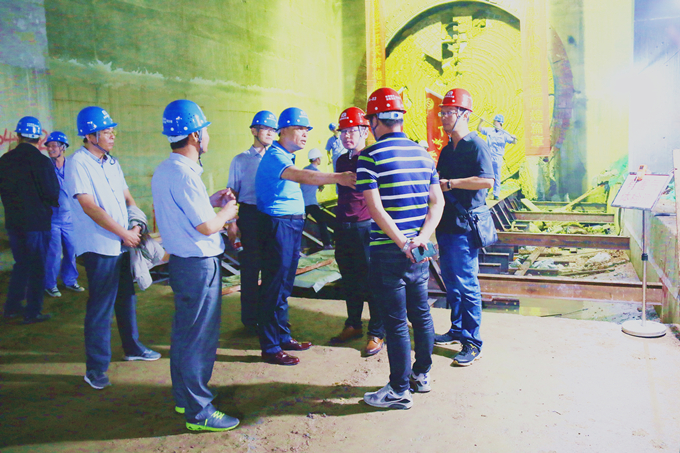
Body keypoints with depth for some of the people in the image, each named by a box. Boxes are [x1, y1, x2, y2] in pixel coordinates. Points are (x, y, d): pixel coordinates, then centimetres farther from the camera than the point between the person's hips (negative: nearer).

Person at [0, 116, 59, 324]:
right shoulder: (40, 161, -15)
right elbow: (52, 193, -14)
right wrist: (52, 204, 7)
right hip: (37, 221, -5)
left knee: (21, 263, 19)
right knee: (37, 267, 4)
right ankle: (32, 312, 8)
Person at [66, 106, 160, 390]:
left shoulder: (112, 162, 11)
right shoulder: (78, 163, -13)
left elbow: (127, 197, 15)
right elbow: (89, 207, -19)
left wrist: (136, 225, -1)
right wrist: (124, 233, -17)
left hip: (122, 244, 8)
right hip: (99, 247, -8)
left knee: (126, 298, 19)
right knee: (101, 307, -2)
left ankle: (132, 347, 36)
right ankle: (96, 368, 10)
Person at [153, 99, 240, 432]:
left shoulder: (163, 171, 9)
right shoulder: (183, 174, -22)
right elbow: (207, 227, -23)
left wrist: (210, 201, 14)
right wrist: (227, 211, -4)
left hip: (181, 261, 10)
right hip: (198, 265, -10)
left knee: (184, 331, 19)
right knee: (200, 338, 0)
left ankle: (183, 396, 34)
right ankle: (198, 411, 11)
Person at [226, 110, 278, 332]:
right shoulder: (241, 160, 1)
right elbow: (233, 192, 0)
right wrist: (232, 222, -9)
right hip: (250, 216, -3)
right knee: (250, 267, 3)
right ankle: (250, 318, 16)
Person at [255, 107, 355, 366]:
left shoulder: (287, 157, 16)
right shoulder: (275, 156, -17)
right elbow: (300, 176, -35)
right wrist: (336, 177, -46)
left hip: (292, 225, 10)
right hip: (278, 225, -10)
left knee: (284, 285, 17)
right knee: (274, 288, -4)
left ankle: (282, 337, 28)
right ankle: (270, 348, 5)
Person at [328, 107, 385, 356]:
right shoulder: (341, 160, 13)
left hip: (365, 227, -7)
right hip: (343, 228, 7)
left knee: (371, 282, 1)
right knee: (350, 281, 16)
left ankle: (377, 333, 13)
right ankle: (353, 326, 30)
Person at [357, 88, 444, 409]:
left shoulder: (370, 156, -11)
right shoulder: (423, 153, 8)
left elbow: (375, 208, -19)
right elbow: (437, 202, 4)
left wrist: (403, 243, -17)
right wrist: (421, 238, -6)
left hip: (388, 252, -6)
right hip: (420, 250, 6)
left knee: (395, 322, 2)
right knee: (420, 313, 18)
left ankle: (399, 390, 13)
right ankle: (422, 374, 33)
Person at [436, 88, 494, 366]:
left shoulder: (476, 145, -10)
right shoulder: (447, 149, 16)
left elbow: (487, 180, -22)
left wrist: (450, 183, -19)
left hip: (464, 226, -9)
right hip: (445, 225, 9)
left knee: (466, 285, -4)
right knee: (451, 283, 15)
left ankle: (472, 343, 5)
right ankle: (457, 330, 29)